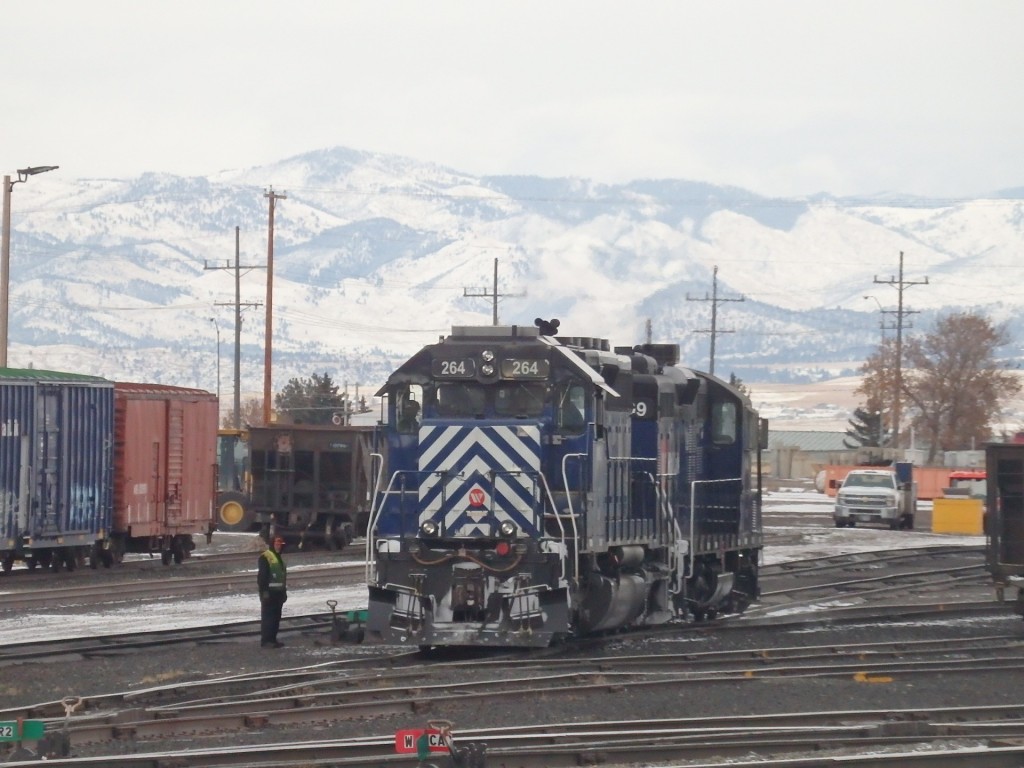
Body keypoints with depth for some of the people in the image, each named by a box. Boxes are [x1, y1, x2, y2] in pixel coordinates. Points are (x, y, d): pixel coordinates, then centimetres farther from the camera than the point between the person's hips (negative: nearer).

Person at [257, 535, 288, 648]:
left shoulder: (279, 558, 20)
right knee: (267, 616, -10)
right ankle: (265, 640, -10)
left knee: (276, 616, 11)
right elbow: (262, 575, -17)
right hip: (269, 592, -9)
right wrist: (264, 591, -22)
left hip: (278, 591, 9)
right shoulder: (265, 557, -10)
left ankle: (272, 639, 17)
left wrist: (284, 590, 24)